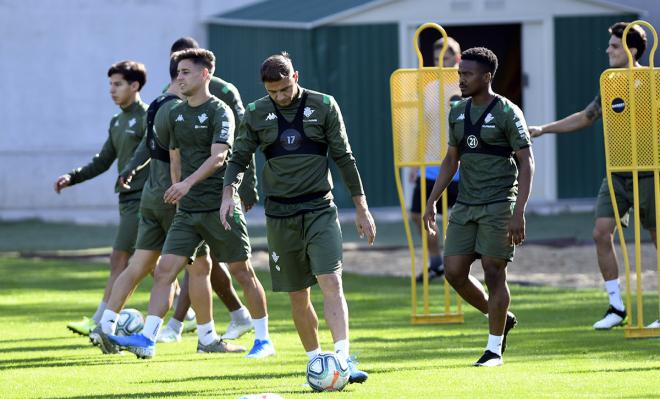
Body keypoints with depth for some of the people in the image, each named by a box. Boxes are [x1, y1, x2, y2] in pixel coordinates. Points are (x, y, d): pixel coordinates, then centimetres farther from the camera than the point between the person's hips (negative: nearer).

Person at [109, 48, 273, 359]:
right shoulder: (176, 115, 12)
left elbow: (218, 157, -22)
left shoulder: (219, 112, -10)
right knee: (164, 270, -6)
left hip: (221, 207, -6)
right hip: (188, 210, 6)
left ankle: (263, 339, 14)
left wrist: (188, 183, -35)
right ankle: (147, 339, -11)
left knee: (242, 272, 2)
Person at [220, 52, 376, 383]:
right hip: (280, 215, 2)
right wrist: (228, 193, -12)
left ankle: (344, 359, -24)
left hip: (320, 210, -2)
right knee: (298, 296, 5)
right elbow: (238, 160, 9)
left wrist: (361, 207, 4)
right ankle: (315, 361, 18)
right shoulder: (256, 114, 4)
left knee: (331, 282, -17)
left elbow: (344, 158, 4)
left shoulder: (323, 107, 0)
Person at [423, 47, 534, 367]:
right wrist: (432, 202, 14)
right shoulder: (458, 112, 11)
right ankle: (499, 318, 22)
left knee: (493, 271, -6)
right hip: (465, 205, 6)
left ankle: (494, 349, 4)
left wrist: (519, 213, -18)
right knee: (453, 271, 0)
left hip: (498, 206, -6)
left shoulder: (507, 113, -9)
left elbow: (526, 163, -10)